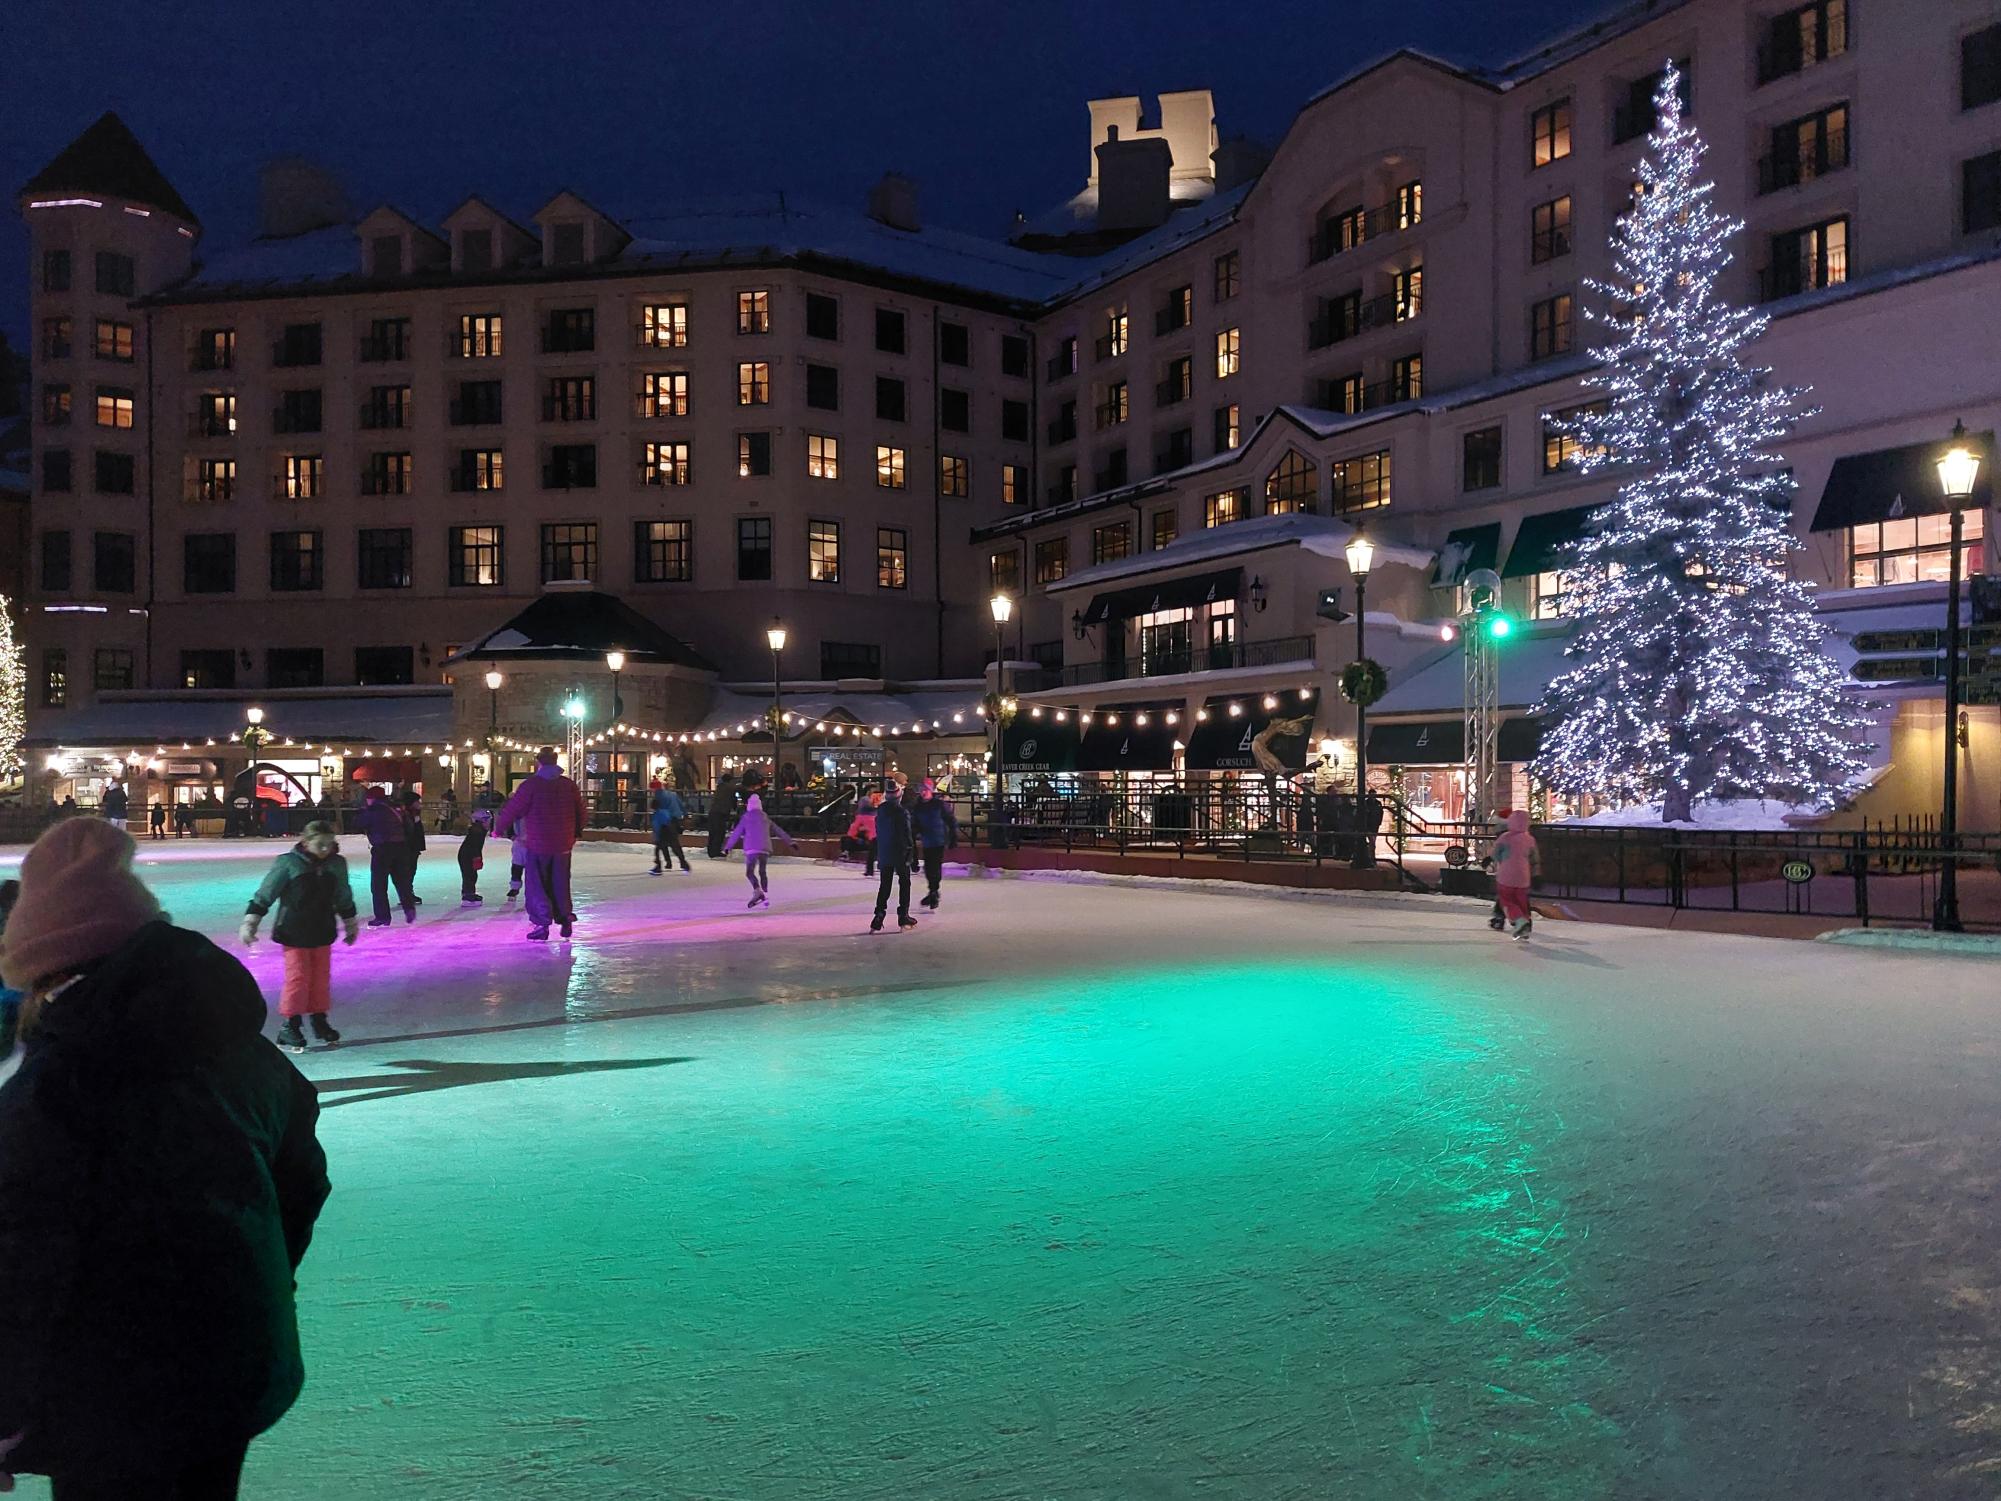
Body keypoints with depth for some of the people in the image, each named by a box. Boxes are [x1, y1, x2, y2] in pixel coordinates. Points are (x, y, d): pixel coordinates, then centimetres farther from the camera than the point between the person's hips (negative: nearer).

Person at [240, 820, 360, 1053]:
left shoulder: (336, 864, 1)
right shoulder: (288, 863, -13)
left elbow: (344, 899, 14)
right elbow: (264, 895, -9)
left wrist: (350, 924, 22)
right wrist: (250, 922, -12)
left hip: (322, 933, 4)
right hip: (294, 933, -4)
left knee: (321, 977, 10)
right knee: (297, 977, -5)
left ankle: (319, 1020, 25)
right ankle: (289, 1027, 6)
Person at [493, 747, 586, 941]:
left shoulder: (530, 785, -11)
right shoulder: (569, 785, 3)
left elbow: (513, 810, -9)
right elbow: (580, 812, 10)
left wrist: (499, 827, 7)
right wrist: (577, 833, 26)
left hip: (537, 844, -4)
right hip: (564, 844, 4)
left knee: (537, 885, 5)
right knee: (560, 883, 16)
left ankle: (541, 923, 1)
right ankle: (565, 919, 18)